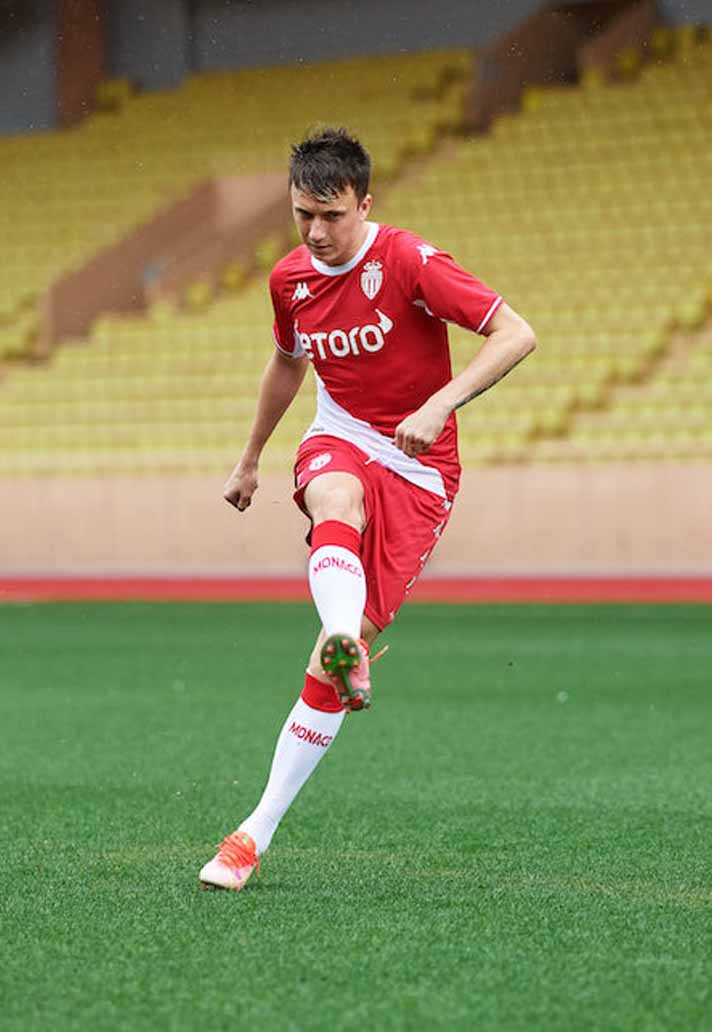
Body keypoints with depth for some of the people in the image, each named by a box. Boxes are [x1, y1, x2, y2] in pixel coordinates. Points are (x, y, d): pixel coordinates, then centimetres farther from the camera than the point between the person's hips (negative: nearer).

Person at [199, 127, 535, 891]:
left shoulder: (408, 262, -14)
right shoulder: (290, 279, 3)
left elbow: (515, 334, -19)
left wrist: (440, 405, -30)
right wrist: (249, 461, 32)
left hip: (417, 471, -4)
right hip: (337, 443, 4)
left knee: (336, 660, -12)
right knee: (338, 499, -38)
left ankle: (257, 833, -8)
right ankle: (346, 645, -63)